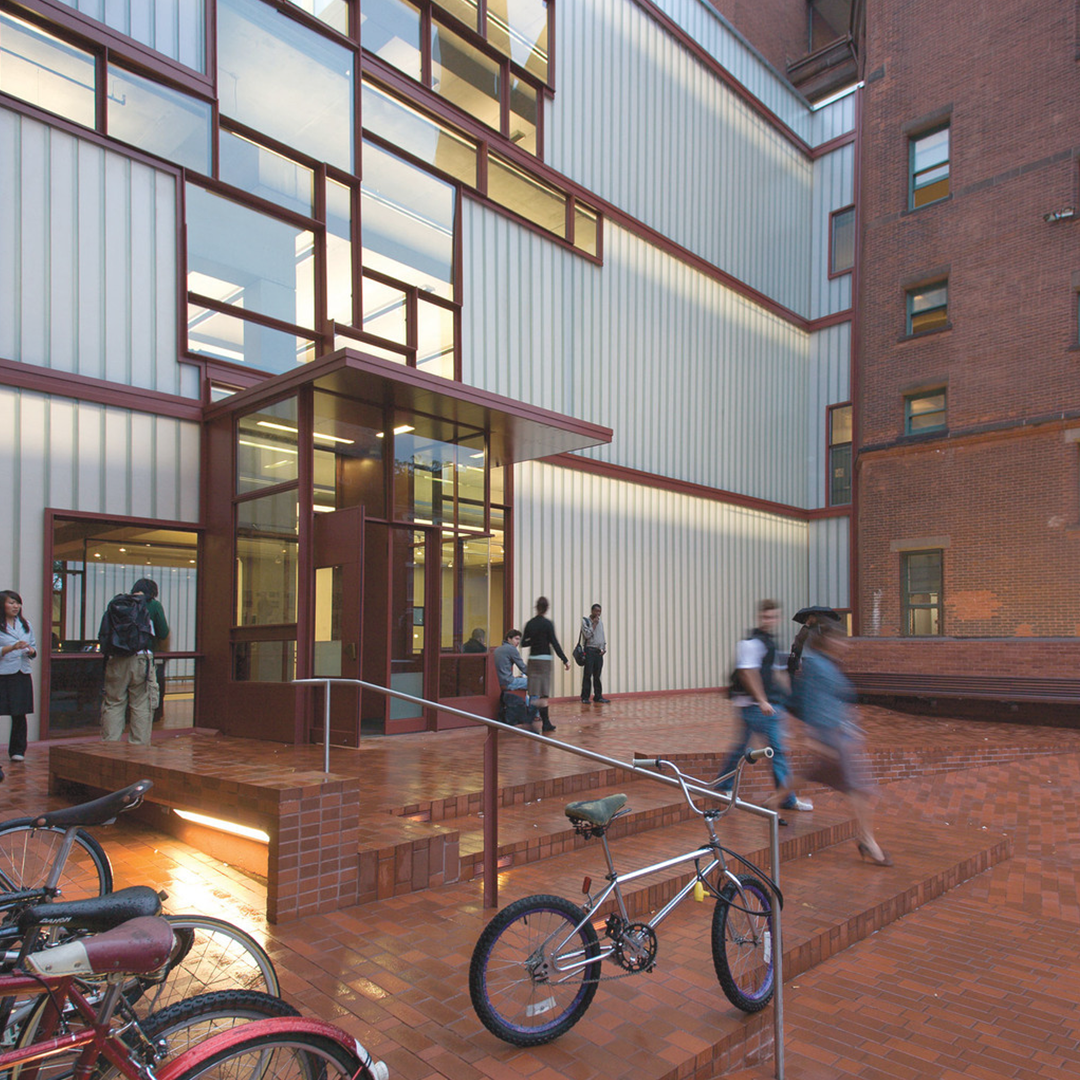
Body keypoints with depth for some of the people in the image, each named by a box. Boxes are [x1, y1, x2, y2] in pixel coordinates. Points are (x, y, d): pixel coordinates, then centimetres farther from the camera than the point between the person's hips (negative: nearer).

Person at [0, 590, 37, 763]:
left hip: (23, 673, 4)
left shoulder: (25, 624, 14)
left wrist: (31, 650, -3)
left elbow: (34, 646, 17)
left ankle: (17, 750, 15)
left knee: (20, 714, 6)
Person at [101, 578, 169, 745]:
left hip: (115, 661, 3)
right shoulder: (153, 604, 5)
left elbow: (103, 634, 10)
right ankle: (139, 746, 5)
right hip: (141, 658, -3)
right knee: (142, 706, 3)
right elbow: (163, 634, 5)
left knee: (113, 704, 10)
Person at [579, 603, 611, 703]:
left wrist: (604, 648, 7)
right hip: (589, 650, -6)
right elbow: (587, 635, -15)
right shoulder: (585, 621, -4)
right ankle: (585, 697, 0)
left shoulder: (600, 622, 16)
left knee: (597, 675, 8)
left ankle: (598, 696, 13)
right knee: (587, 675, -5)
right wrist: (594, 624, -12)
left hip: (599, 651, 6)